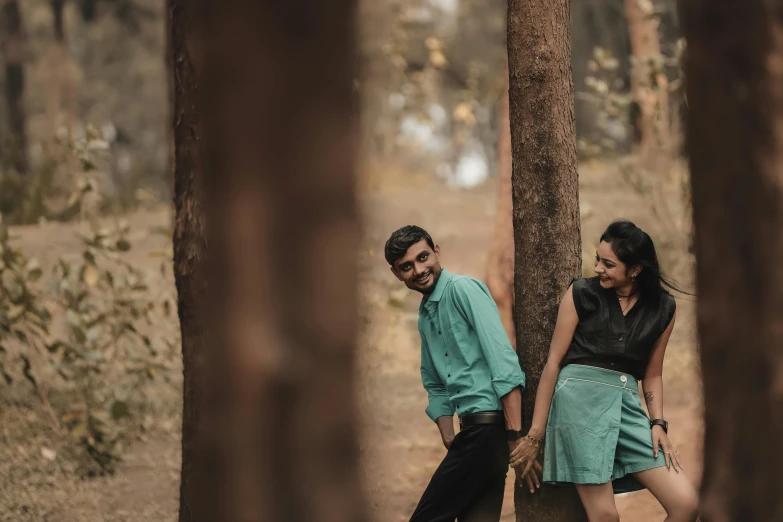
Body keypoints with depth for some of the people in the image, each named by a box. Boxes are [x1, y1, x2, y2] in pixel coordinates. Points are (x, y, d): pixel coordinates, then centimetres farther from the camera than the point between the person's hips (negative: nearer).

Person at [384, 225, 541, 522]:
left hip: (488, 426, -9)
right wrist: (451, 446, 13)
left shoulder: (463, 289, -8)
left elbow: (502, 360, -16)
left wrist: (516, 437, -22)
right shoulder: (425, 315, 20)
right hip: (473, 430, 9)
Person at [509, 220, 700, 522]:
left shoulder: (662, 308, 10)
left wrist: (658, 424, 1)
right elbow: (554, 362, 2)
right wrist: (535, 435, 0)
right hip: (580, 398, -4)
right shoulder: (581, 294, 2)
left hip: (626, 404, 4)